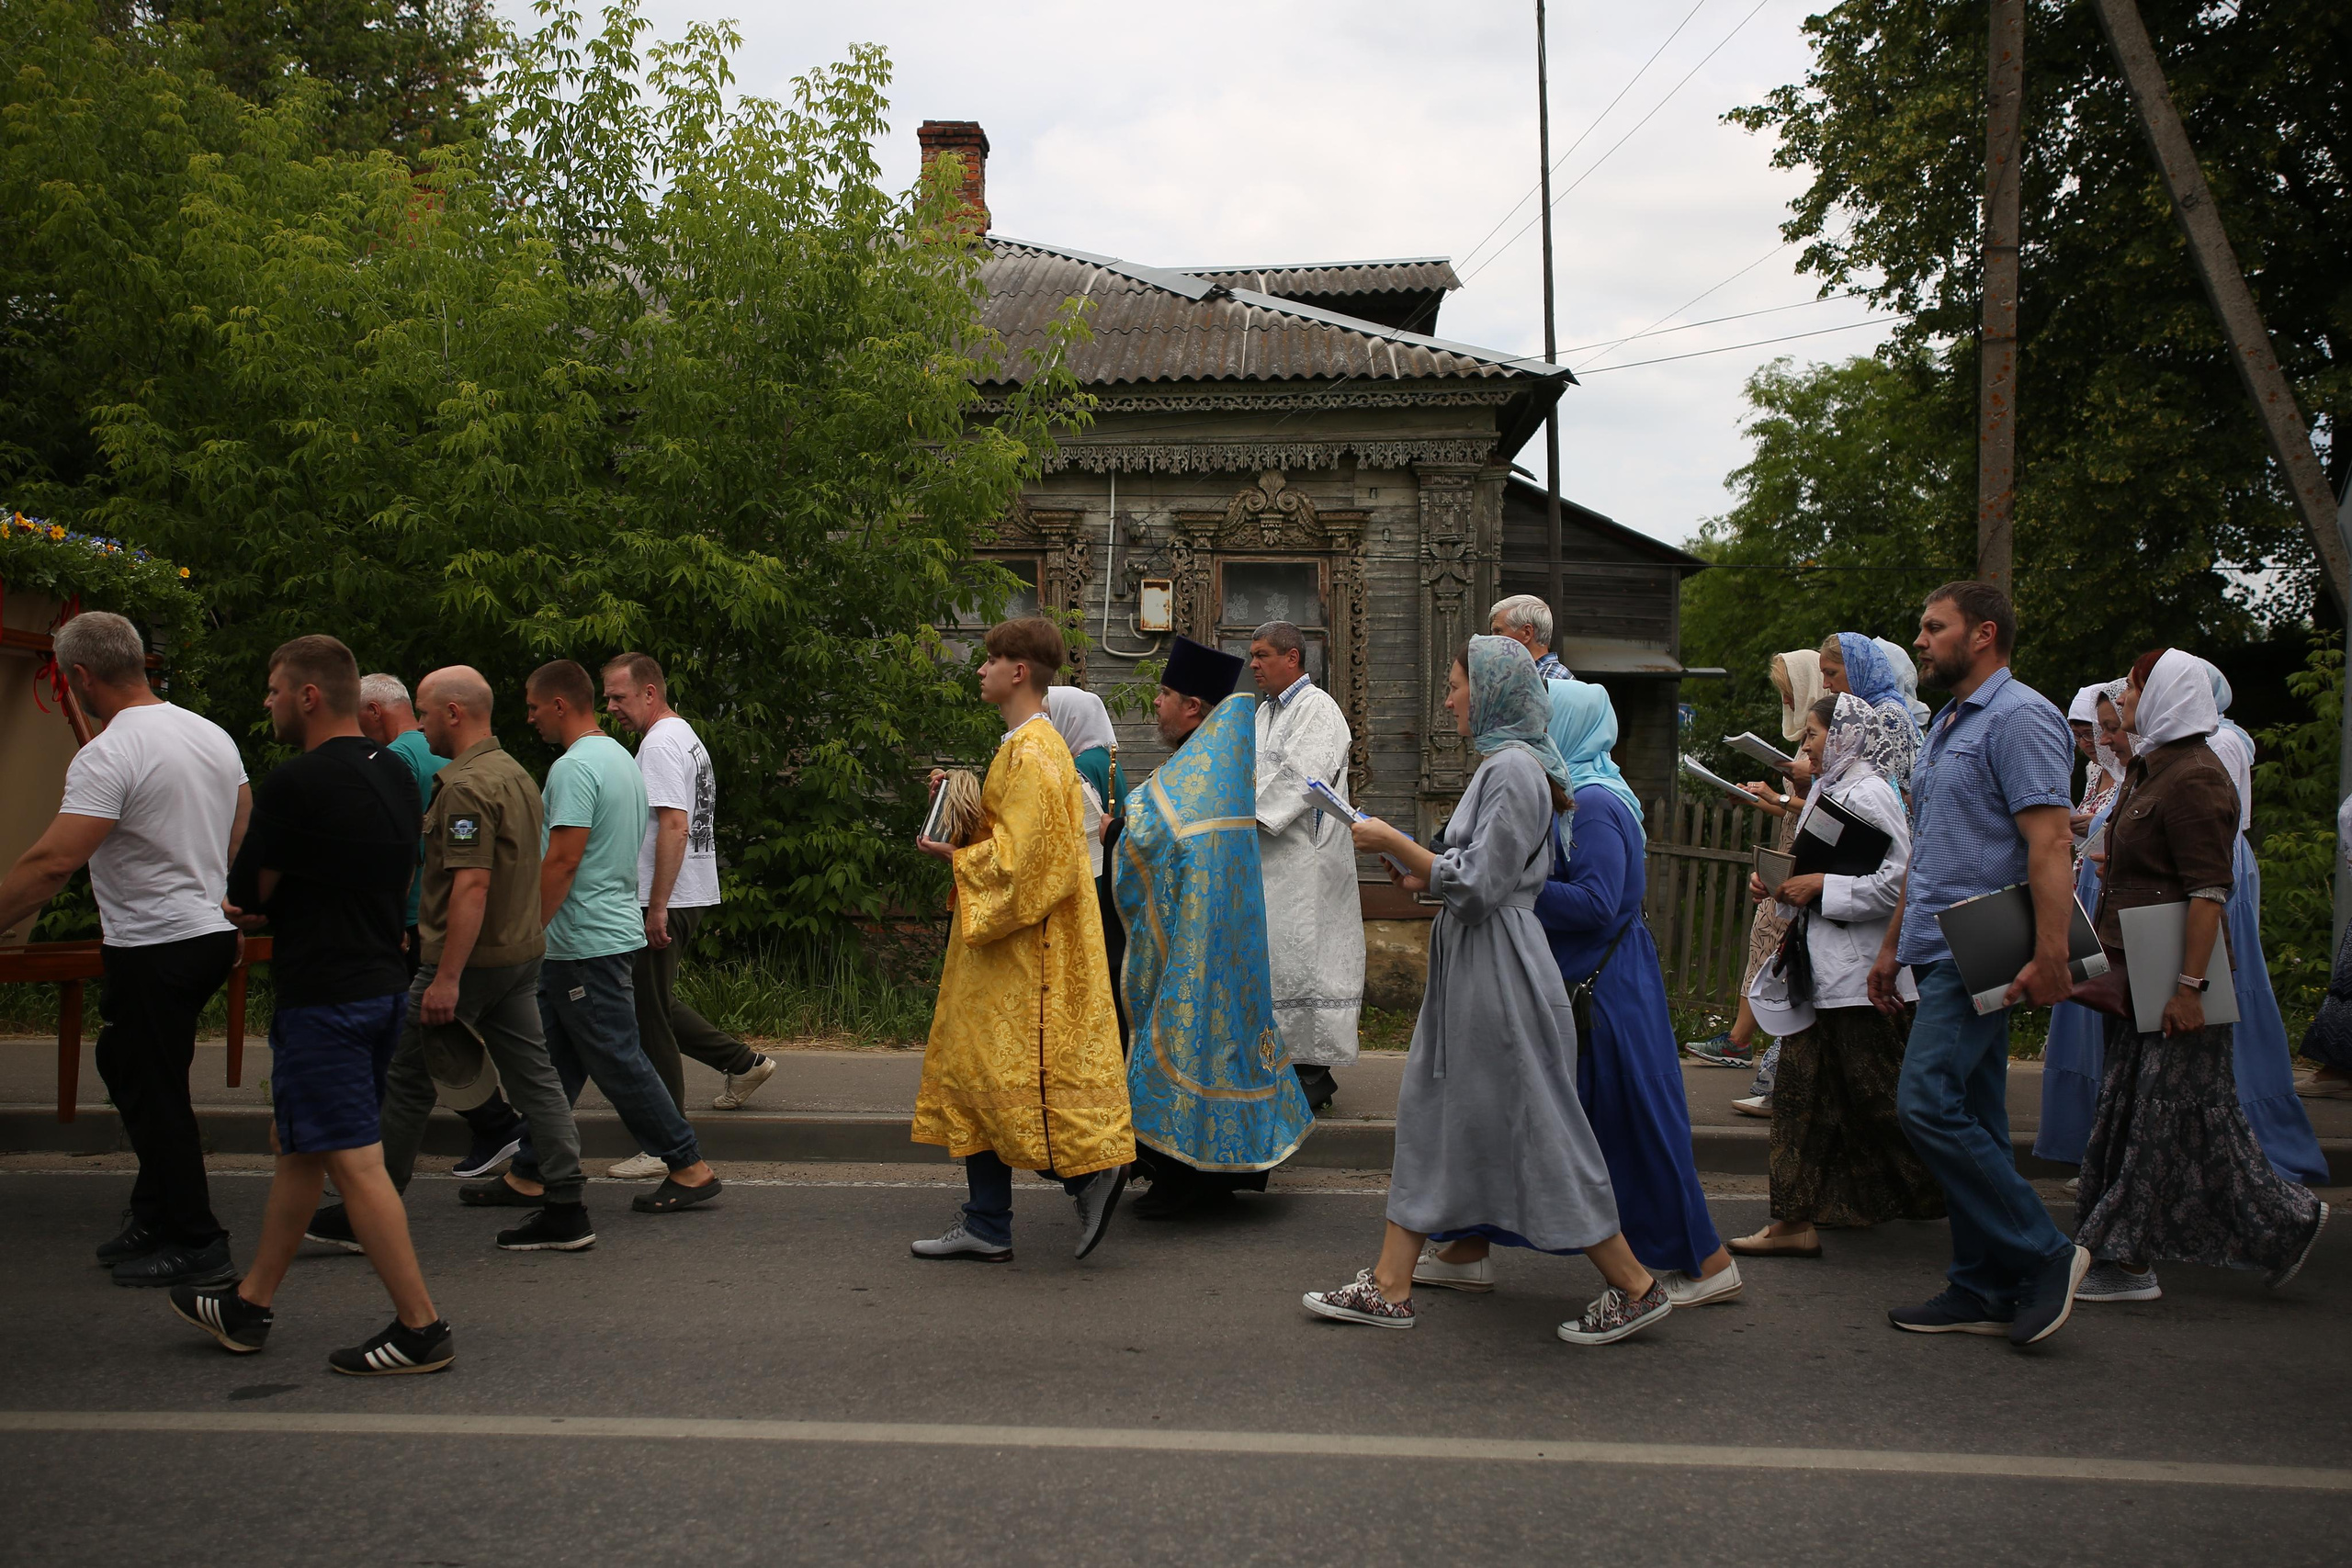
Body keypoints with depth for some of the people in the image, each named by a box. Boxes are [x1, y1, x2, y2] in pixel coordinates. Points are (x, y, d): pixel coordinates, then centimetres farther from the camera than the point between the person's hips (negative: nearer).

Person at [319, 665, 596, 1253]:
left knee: (404, 1078, 3)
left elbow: (472, 885, -24)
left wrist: (446, 978, -25)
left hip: (472, 957, -9)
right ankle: (565, 1210, 7)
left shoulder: (466, 787, -17)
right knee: (533, 1076, 8)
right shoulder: (517, 773, 14)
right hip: (521, 952, 9)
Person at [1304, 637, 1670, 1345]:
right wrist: (1424, 870, 13)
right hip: (1472, 968, 11)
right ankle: (1390, 1287, 16)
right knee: (1434, 1113, 10)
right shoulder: (1505, 763, 14)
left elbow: (1478, 886, -20)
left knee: (1532, 1128, -3)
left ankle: (1636, 1286, 9)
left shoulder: (1513, 769, -17)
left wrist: (1394, 843, -13)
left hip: (1497, 972, -11)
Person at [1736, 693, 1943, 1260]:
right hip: (1822, 969, 10)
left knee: (1877, 1101, -3)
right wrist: (1778, 883, 4)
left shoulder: (1870, 794, -14)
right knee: (1805, 1092, 10)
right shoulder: (1829, 791, 15)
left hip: (1863, 974, -10)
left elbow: (1898, 883, -22)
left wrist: (1820, 887, -19)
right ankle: (1795, 1223, 16)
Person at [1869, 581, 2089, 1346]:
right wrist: (1893, 945, 24)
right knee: (1971, 1121, 10)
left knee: (1928, 1104, -15)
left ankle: (2044, 1255, -4)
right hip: (1942, 952, 10)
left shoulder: (2019, 718, -11)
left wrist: (2051, 955, -27)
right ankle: (1984, 1290, 14)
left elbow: (2050, 843, -20)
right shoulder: (1948, 725, 20)